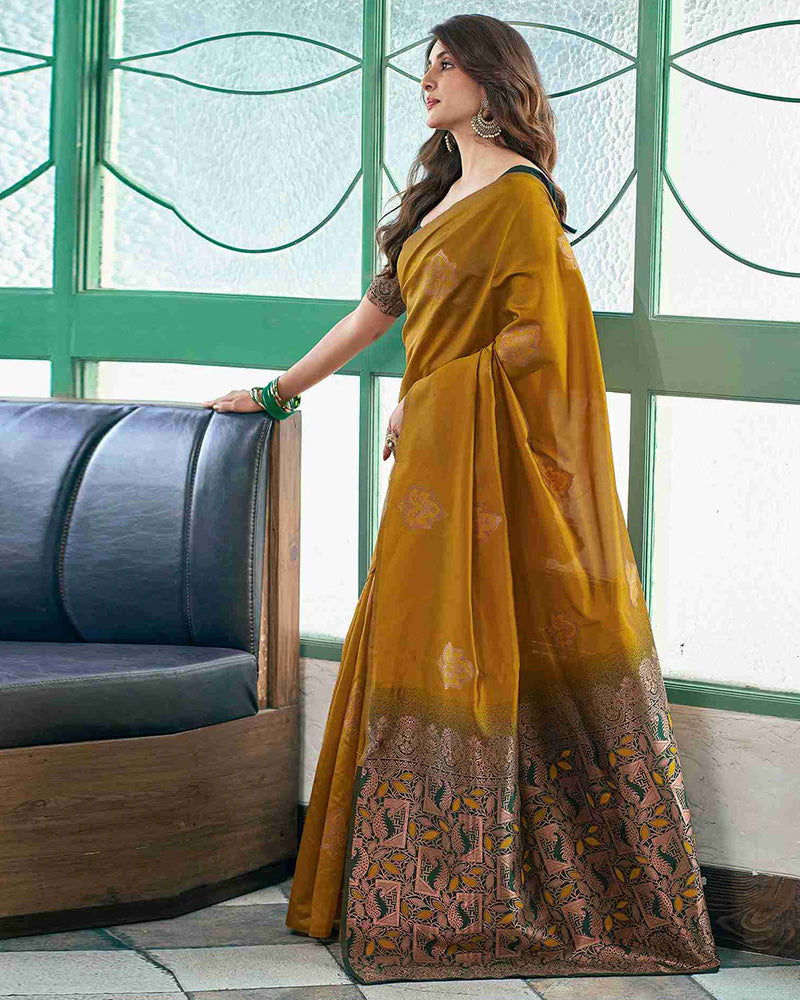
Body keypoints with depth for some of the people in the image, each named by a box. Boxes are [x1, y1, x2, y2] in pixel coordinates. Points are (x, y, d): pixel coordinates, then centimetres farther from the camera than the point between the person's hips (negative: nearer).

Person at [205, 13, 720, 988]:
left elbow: (534, 341, -15)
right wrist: (280, 389, 27)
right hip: (436, 457, 8)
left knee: (479, 656, -6)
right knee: (426, 657, 8)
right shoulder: (443, 194, 18)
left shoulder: (521, 194, -9)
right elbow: (379, 305, 24)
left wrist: (427, 398, -9)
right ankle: (424, 892, 14)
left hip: (493, 459, -8)